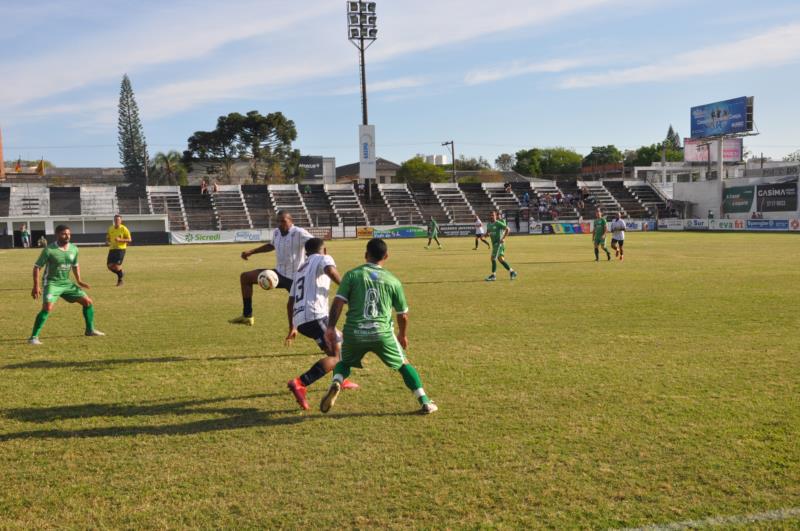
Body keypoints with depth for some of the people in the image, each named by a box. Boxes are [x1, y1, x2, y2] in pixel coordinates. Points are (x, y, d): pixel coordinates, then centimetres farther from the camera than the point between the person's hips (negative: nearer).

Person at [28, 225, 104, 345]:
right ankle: (33, 337, -15)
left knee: (88, 302, 5)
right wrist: (36, 286, -18)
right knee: (47, 308, -26)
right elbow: (37, 267, -11)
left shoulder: (74, 249, 1)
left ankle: (90, 330, 22)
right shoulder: (49, 250, -16)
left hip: (66, 283, 6)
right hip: (52, 283, -6)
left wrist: (78, 280, 11)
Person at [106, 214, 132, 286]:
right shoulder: (110, 229, 10)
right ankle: (121, 273, 25)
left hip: (121, 249, -5)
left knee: (117, 266, -14)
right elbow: (107, 238, 23)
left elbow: (129, 240, -7)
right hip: (112, 249, 6)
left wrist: (120, 240, -21)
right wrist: (107, 242, -1)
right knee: (109, 266, -1)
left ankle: (120, 280, 11)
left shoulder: (124, 229, -6)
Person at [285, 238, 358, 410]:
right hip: (315, 316, -9)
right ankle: (300, 383, -26)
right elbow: (330, 270, -19)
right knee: (336, 356, -11)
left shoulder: (300, 270, 29)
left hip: (299, 319, 9)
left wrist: (292, 328, 38)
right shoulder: (323, 258, 8)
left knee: (339, 342, 28)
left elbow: (290, 303, 30)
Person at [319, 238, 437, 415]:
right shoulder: (393, 281, 10)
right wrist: (403, 335, 32)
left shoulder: (352, 275, 6)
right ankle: (425, 402, 16)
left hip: (354, 333, 0)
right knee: (404, 364, 21)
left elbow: (338, 302, -5)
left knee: (344, 363, 26)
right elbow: (403, 315, 16)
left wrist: (330, 327, -4)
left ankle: (336, 384, -6)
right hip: (382, 333, 0)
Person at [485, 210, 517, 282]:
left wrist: (503, 238, -18)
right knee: (501, 259, 10)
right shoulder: (488, 224, 11)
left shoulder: (498, 223, -11)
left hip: (499, 243, -8)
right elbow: (488, 232, 23)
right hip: (494, 243, 8)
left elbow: (507, 229, -11)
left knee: (493, 258, -10)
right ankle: (512, 272, 21)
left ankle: (493, 275, -2)